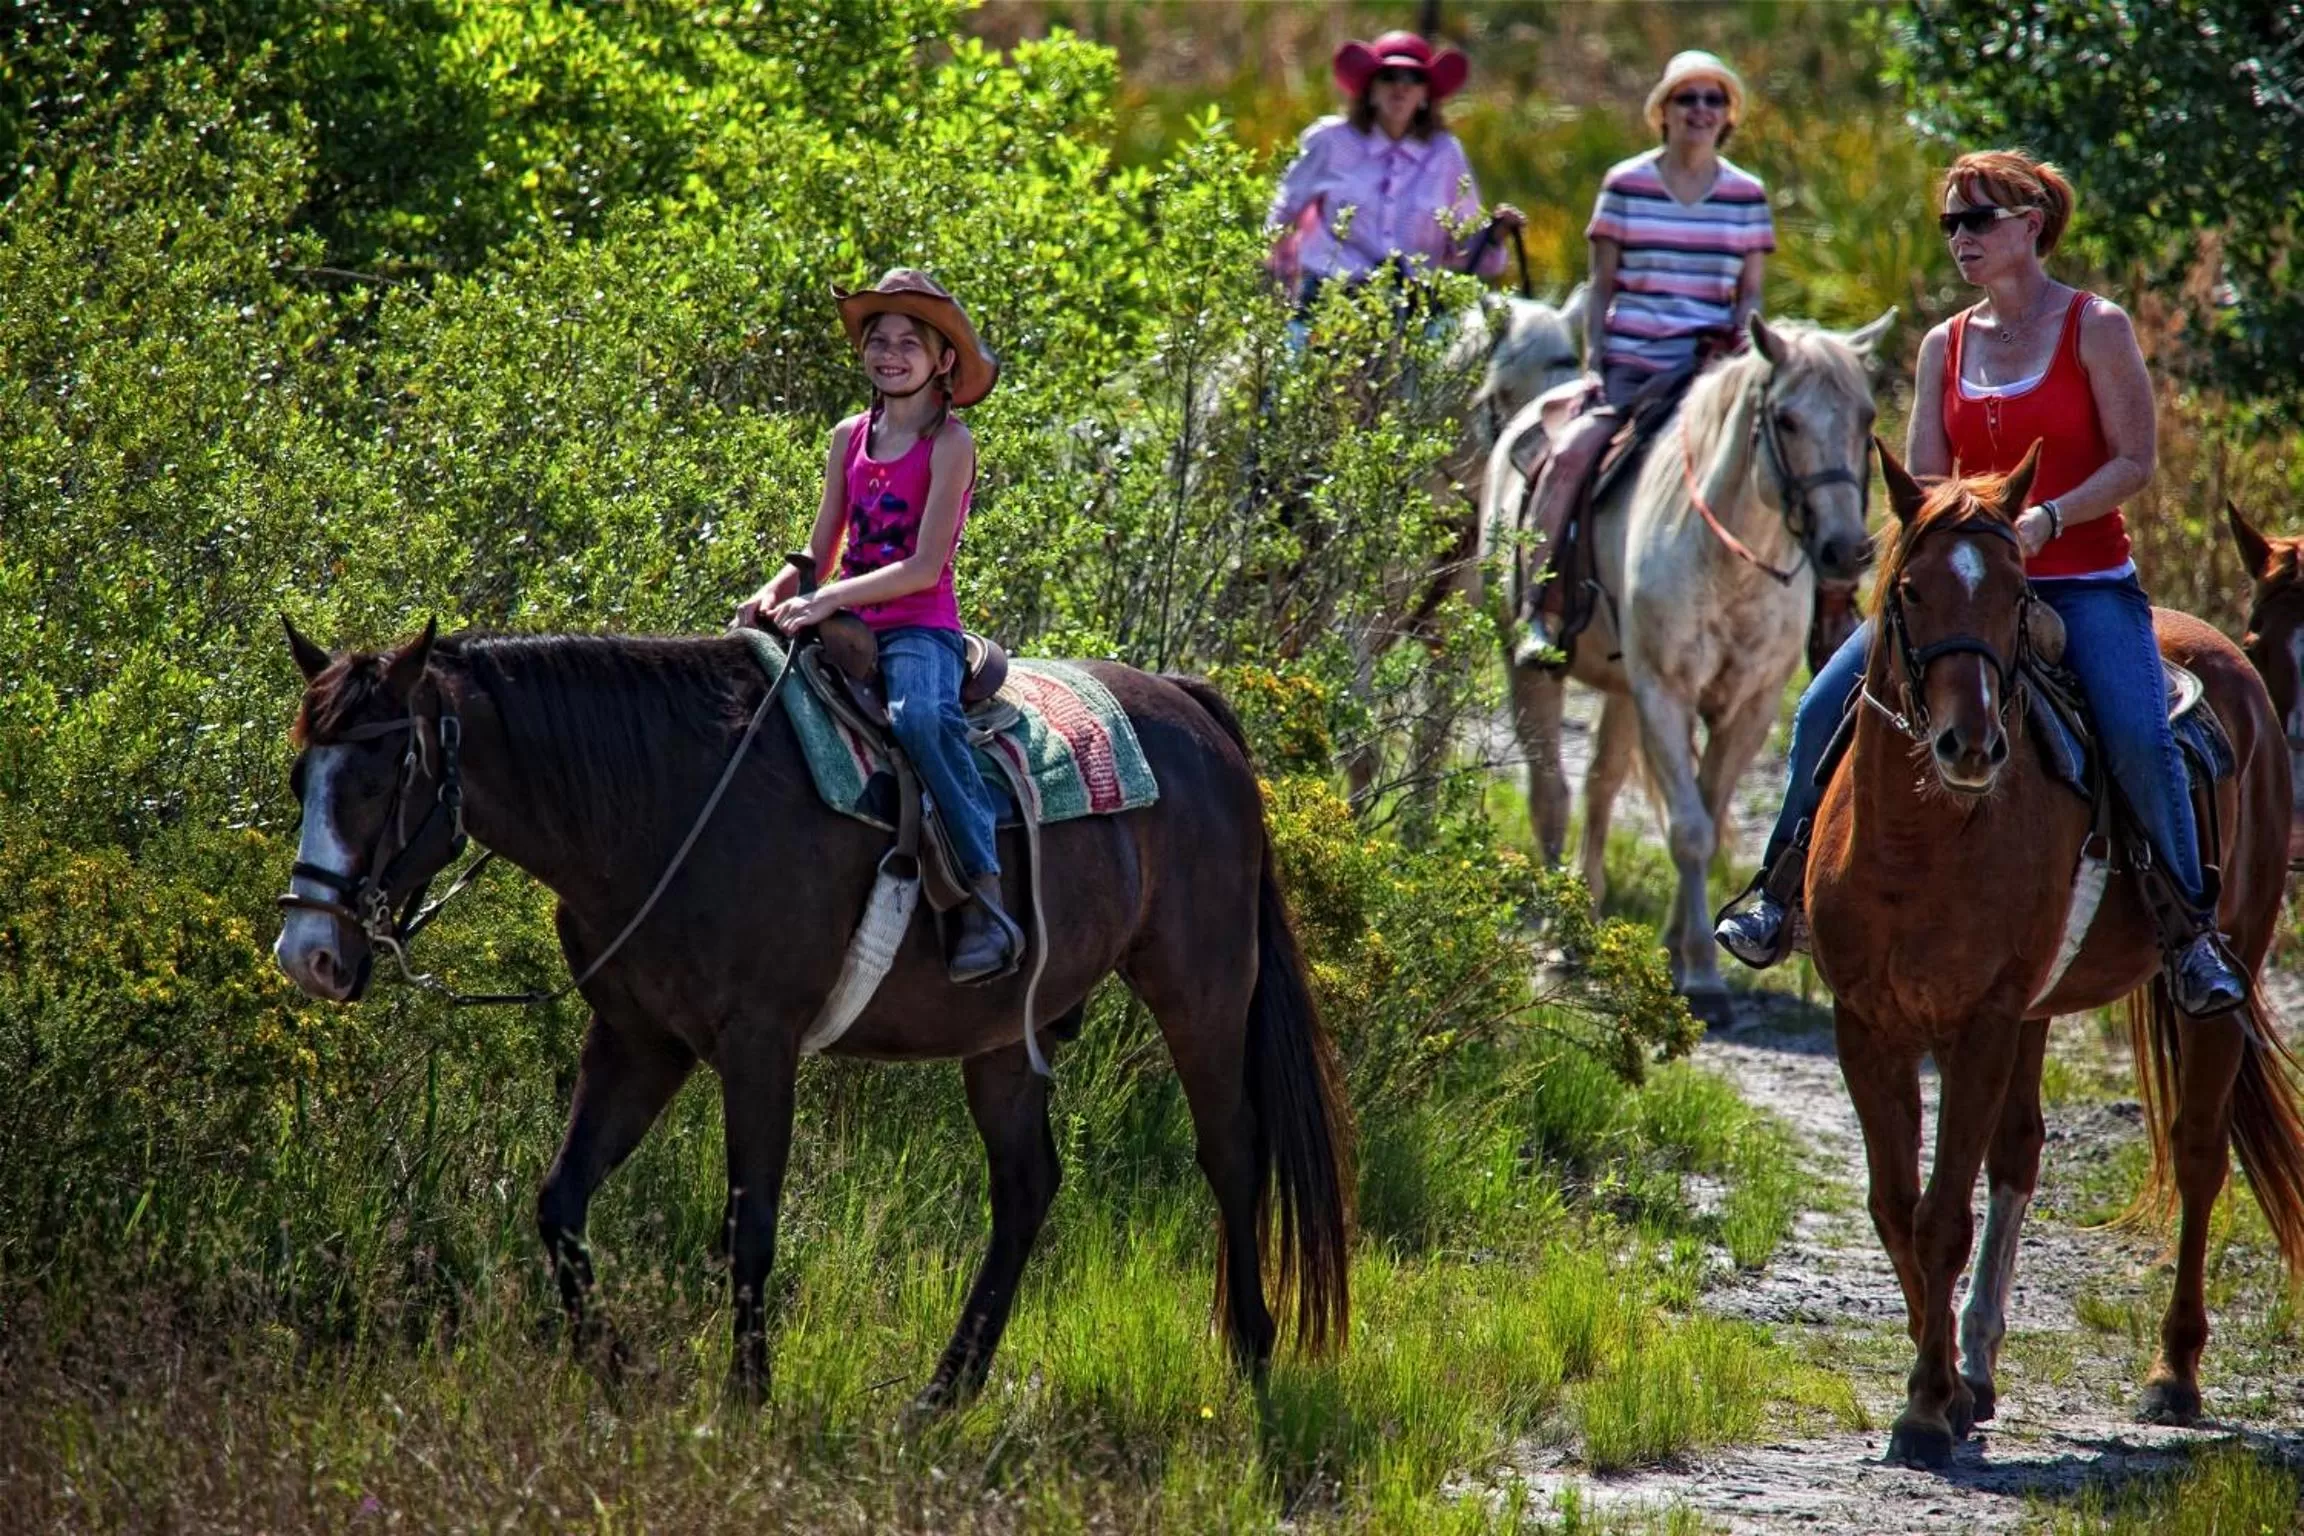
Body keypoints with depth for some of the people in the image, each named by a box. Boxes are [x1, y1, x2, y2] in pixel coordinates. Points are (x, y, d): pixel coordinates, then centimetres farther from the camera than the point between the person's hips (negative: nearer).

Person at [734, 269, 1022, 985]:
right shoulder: (850, 439, 15)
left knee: (921, 716, -38)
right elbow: (820, 557, 16)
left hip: (921, 629, -7)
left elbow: (924, 567, -11)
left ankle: (988, 897, -39)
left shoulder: (949, 442, -3)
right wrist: (775, 593, -5)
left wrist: (829, 600, -20)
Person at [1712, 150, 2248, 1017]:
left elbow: (2134, 463, -7)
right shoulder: (1945, 347, 11)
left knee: (2138, 736, -28)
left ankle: (2190, 930, -13)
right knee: (1827, 705, -10)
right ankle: (1784, 889, 8)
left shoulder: (2096, 329, -3)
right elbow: (1922, 481, 9)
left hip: (2084, 582, -4)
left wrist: (2043, 520, -21)